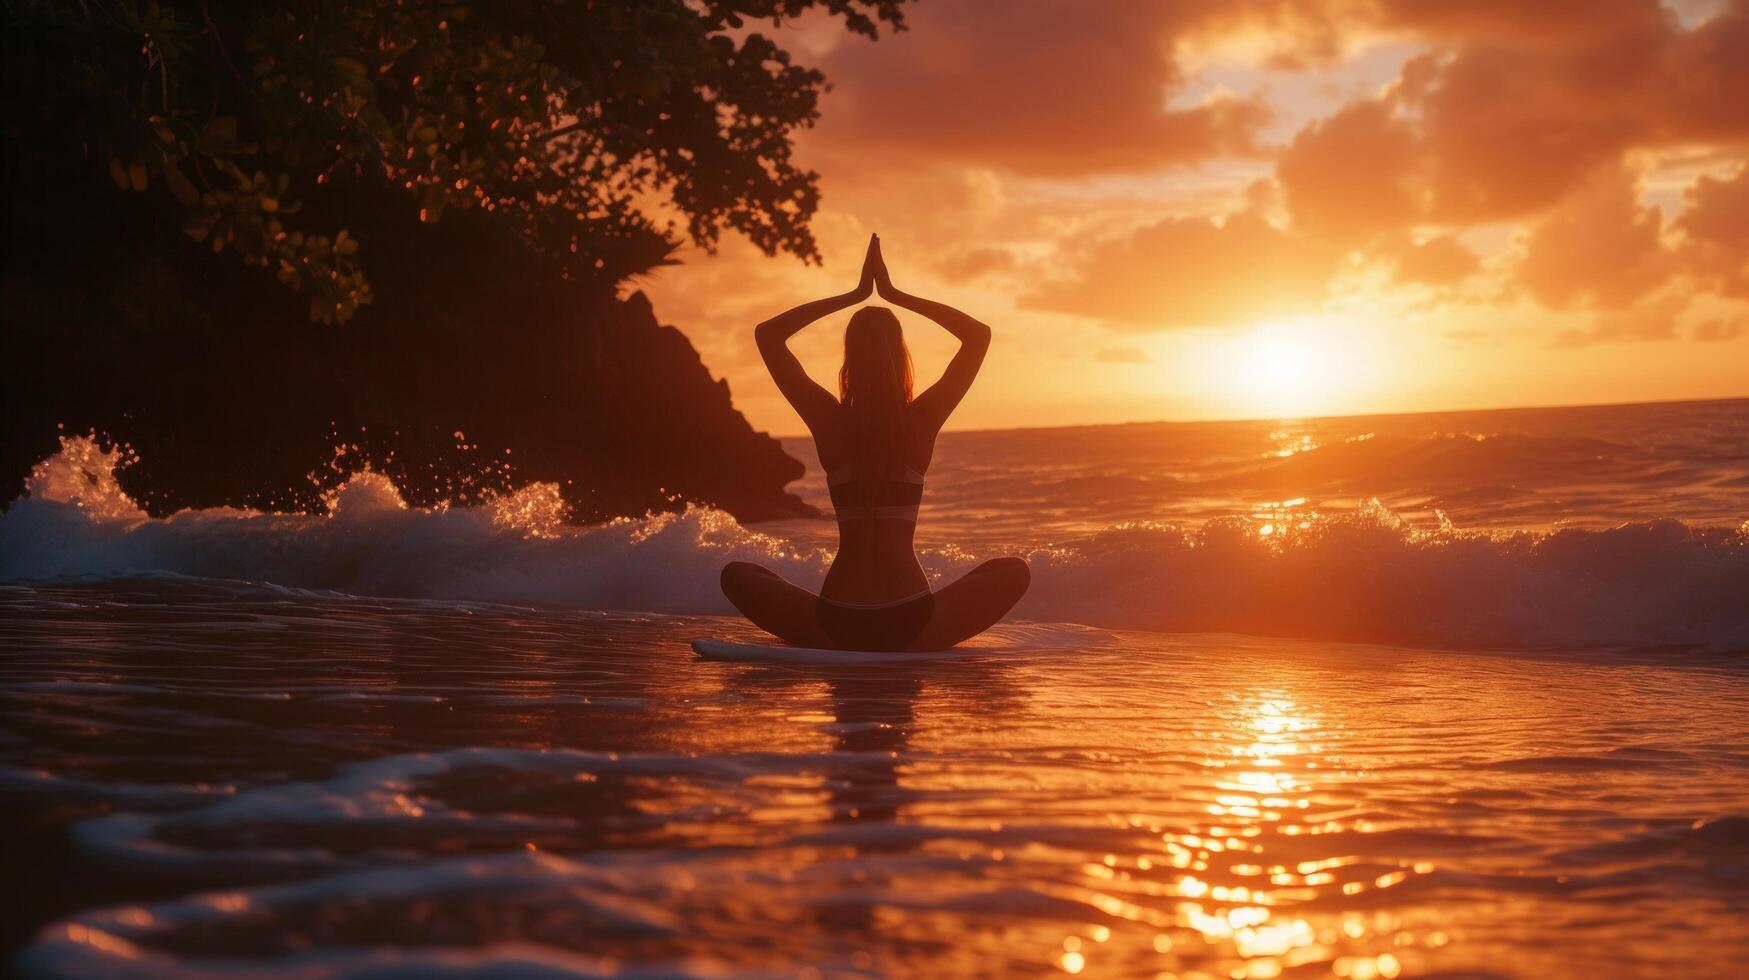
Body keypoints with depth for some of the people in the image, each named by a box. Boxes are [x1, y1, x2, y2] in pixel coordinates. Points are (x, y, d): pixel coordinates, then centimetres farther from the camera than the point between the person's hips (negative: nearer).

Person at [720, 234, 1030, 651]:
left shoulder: (829, 421, -2)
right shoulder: (923, 420, -2)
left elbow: (767, 334, 10)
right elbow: (979, 335, 12)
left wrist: (854, 295, 11)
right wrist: (895, 295, 10)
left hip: (836, 628, 0)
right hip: (913, 628, 0)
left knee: (737, 574, 25)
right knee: (1014, 571, 23)